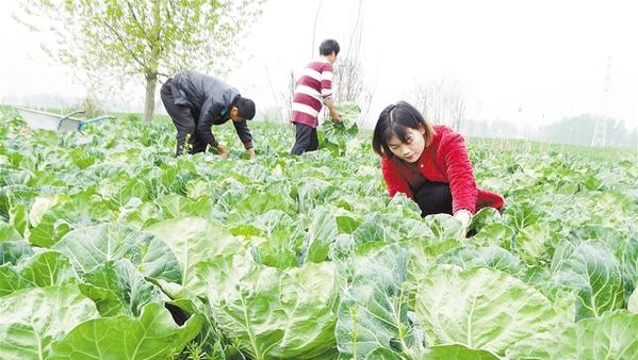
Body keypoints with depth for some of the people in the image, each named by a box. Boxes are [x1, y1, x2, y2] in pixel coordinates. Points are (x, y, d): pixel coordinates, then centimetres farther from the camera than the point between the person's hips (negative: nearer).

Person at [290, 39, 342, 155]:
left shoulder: (311, 64, 23)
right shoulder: (326, 65, -4)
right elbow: (326, 93, -14)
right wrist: (333, 111, 0)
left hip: (300, 108, 9)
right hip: (306, 111, -9)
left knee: (313, 145, 12)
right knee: (301, 145, -15)